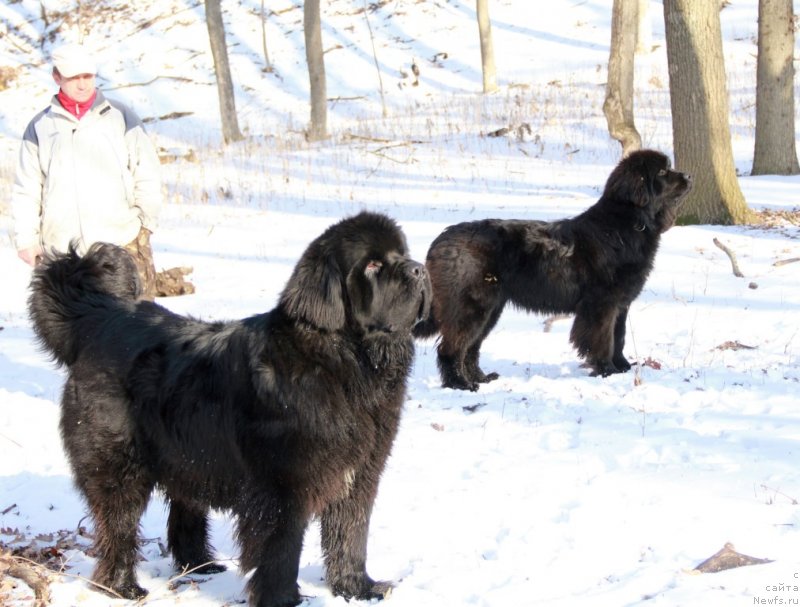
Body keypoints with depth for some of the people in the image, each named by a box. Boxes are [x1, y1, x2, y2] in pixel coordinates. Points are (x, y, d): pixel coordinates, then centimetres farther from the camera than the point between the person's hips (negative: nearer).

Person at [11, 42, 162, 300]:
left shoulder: (121, 117, 5)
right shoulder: (39, 127, 8)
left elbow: (146, 174, 8)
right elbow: (26, 189, 10)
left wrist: (145, 221, 2)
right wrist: (26, 238, 4)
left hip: (123, 246, -1)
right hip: (61, 248, 1)